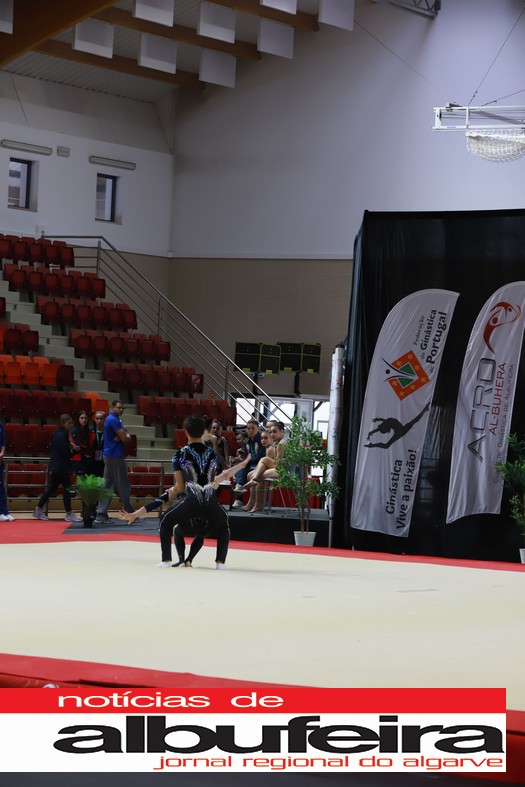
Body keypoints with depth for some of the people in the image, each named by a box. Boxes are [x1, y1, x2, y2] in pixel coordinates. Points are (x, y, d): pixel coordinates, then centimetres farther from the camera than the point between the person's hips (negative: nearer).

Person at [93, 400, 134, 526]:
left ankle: (101, 515, 4)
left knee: (108, 486, 7)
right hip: (115, 456, -10)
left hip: (109, 455, 10)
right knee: (123, 486, -3)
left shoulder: (114, 419, 19)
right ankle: (130, 514, 3)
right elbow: (125, 438, -17)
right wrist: (126, 436, 5)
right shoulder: (113, 420, -13)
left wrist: (124, 436, -9)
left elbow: (125, 437, 13)